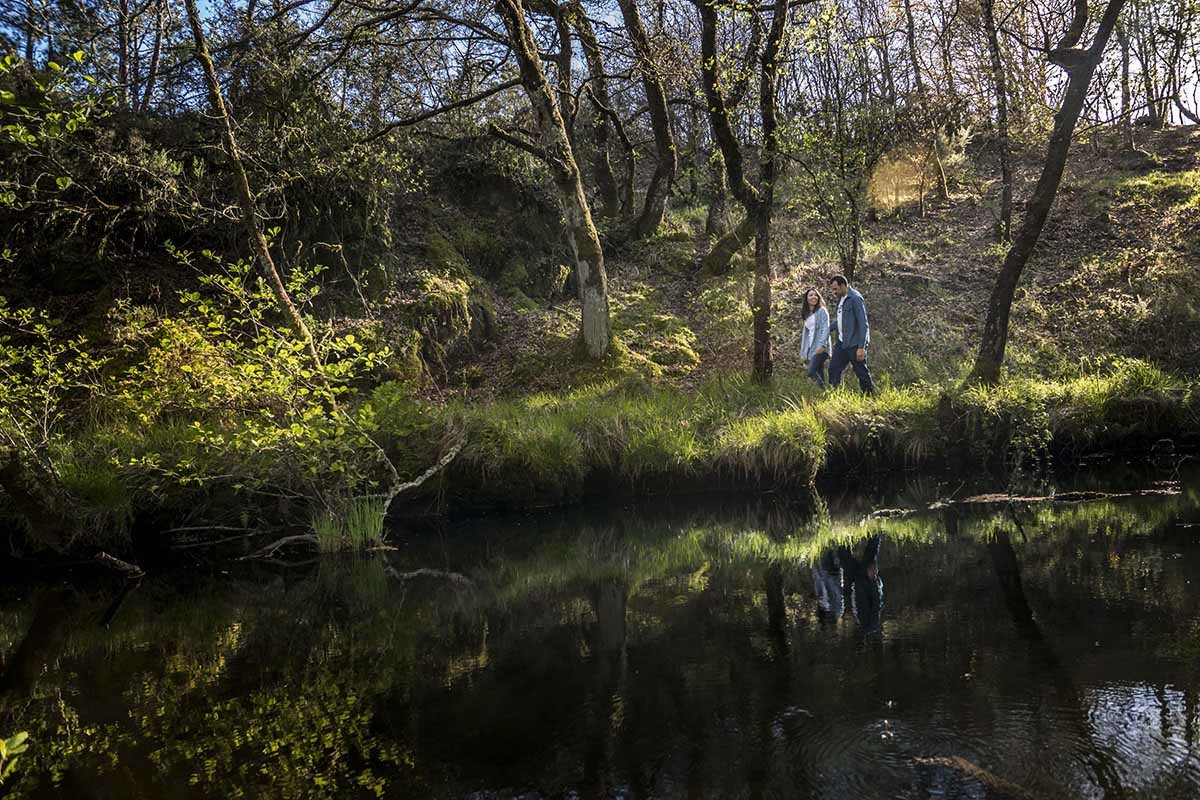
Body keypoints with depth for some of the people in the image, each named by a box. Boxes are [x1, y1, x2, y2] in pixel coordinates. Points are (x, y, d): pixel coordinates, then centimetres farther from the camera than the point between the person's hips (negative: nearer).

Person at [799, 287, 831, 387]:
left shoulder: (822, 311, -1)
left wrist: (822, 344, -23)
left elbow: (826, 329, -11)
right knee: (819, 375, 4)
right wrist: (803, 351, 16)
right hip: (810, 349, 7)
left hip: (820, 348, -7)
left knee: (811, 372, -20)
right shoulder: (806, 314, 19)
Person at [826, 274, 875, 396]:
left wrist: (861, 347, -21)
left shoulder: (855, 299, -15)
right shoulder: (841, 299, 12)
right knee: (833, 369, 4)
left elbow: (863, 324, -18)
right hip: (842, 343, 9)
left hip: (854, 344, -9)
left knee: (862, 373, -1)